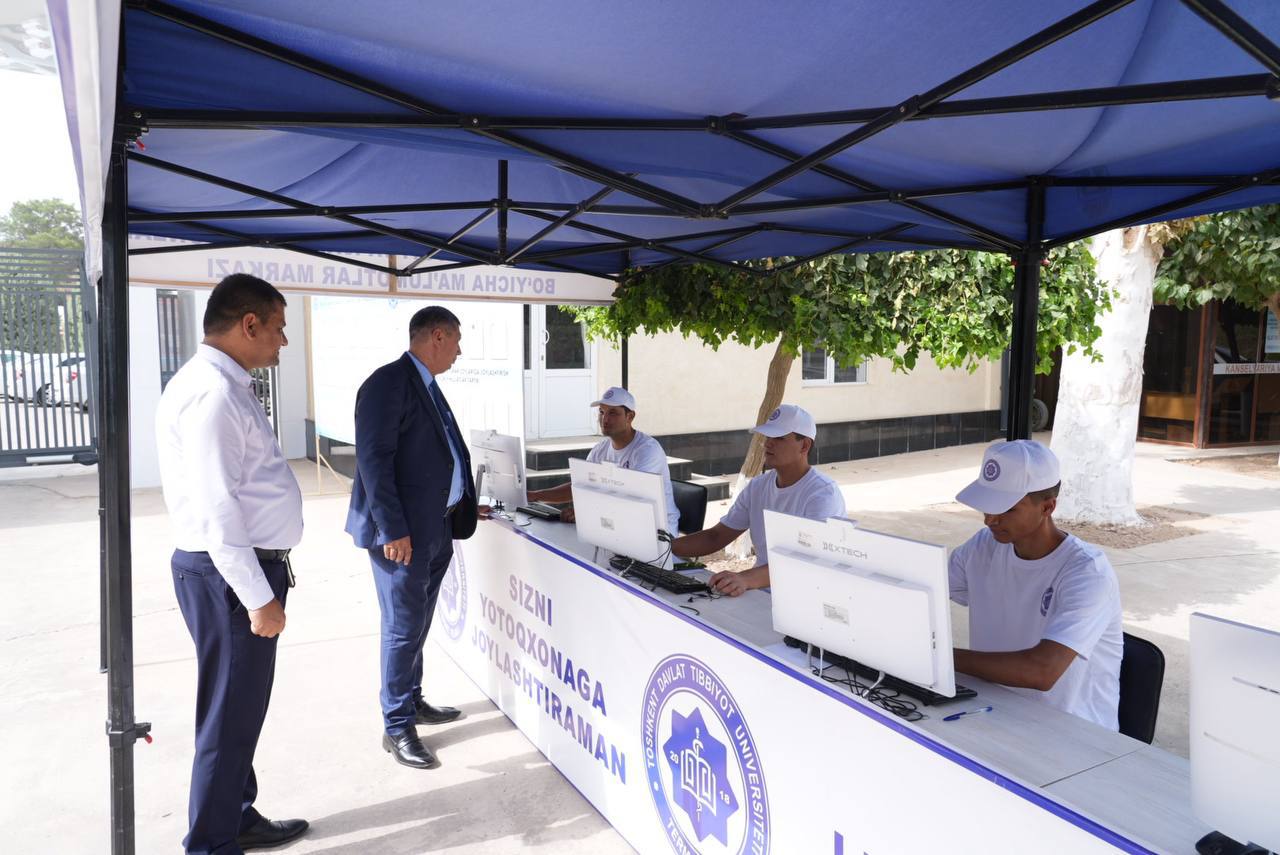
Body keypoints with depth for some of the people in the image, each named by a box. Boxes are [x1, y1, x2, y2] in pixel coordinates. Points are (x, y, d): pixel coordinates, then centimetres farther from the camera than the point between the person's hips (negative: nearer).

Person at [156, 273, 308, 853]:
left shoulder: (227, 386, 13)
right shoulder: (211, 393, -19)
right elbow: (216, 509, -23)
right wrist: (259, 597, -20)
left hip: (245, 570, 10)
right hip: (231, 575, -10)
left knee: (241, 709, 21)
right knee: (231, 715, 3)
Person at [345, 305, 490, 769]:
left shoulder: (426, 385, 14)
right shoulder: (388, 383, -15)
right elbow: (374, 460, -20)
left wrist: (461, 506, 19)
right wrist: (393, 530, -23)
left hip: (436, 528, 9)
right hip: (402, 533, -9)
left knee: (417, 624, 20)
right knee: (403, 629, 0)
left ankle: (412, 701, 35)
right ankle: (397, 728, 14)